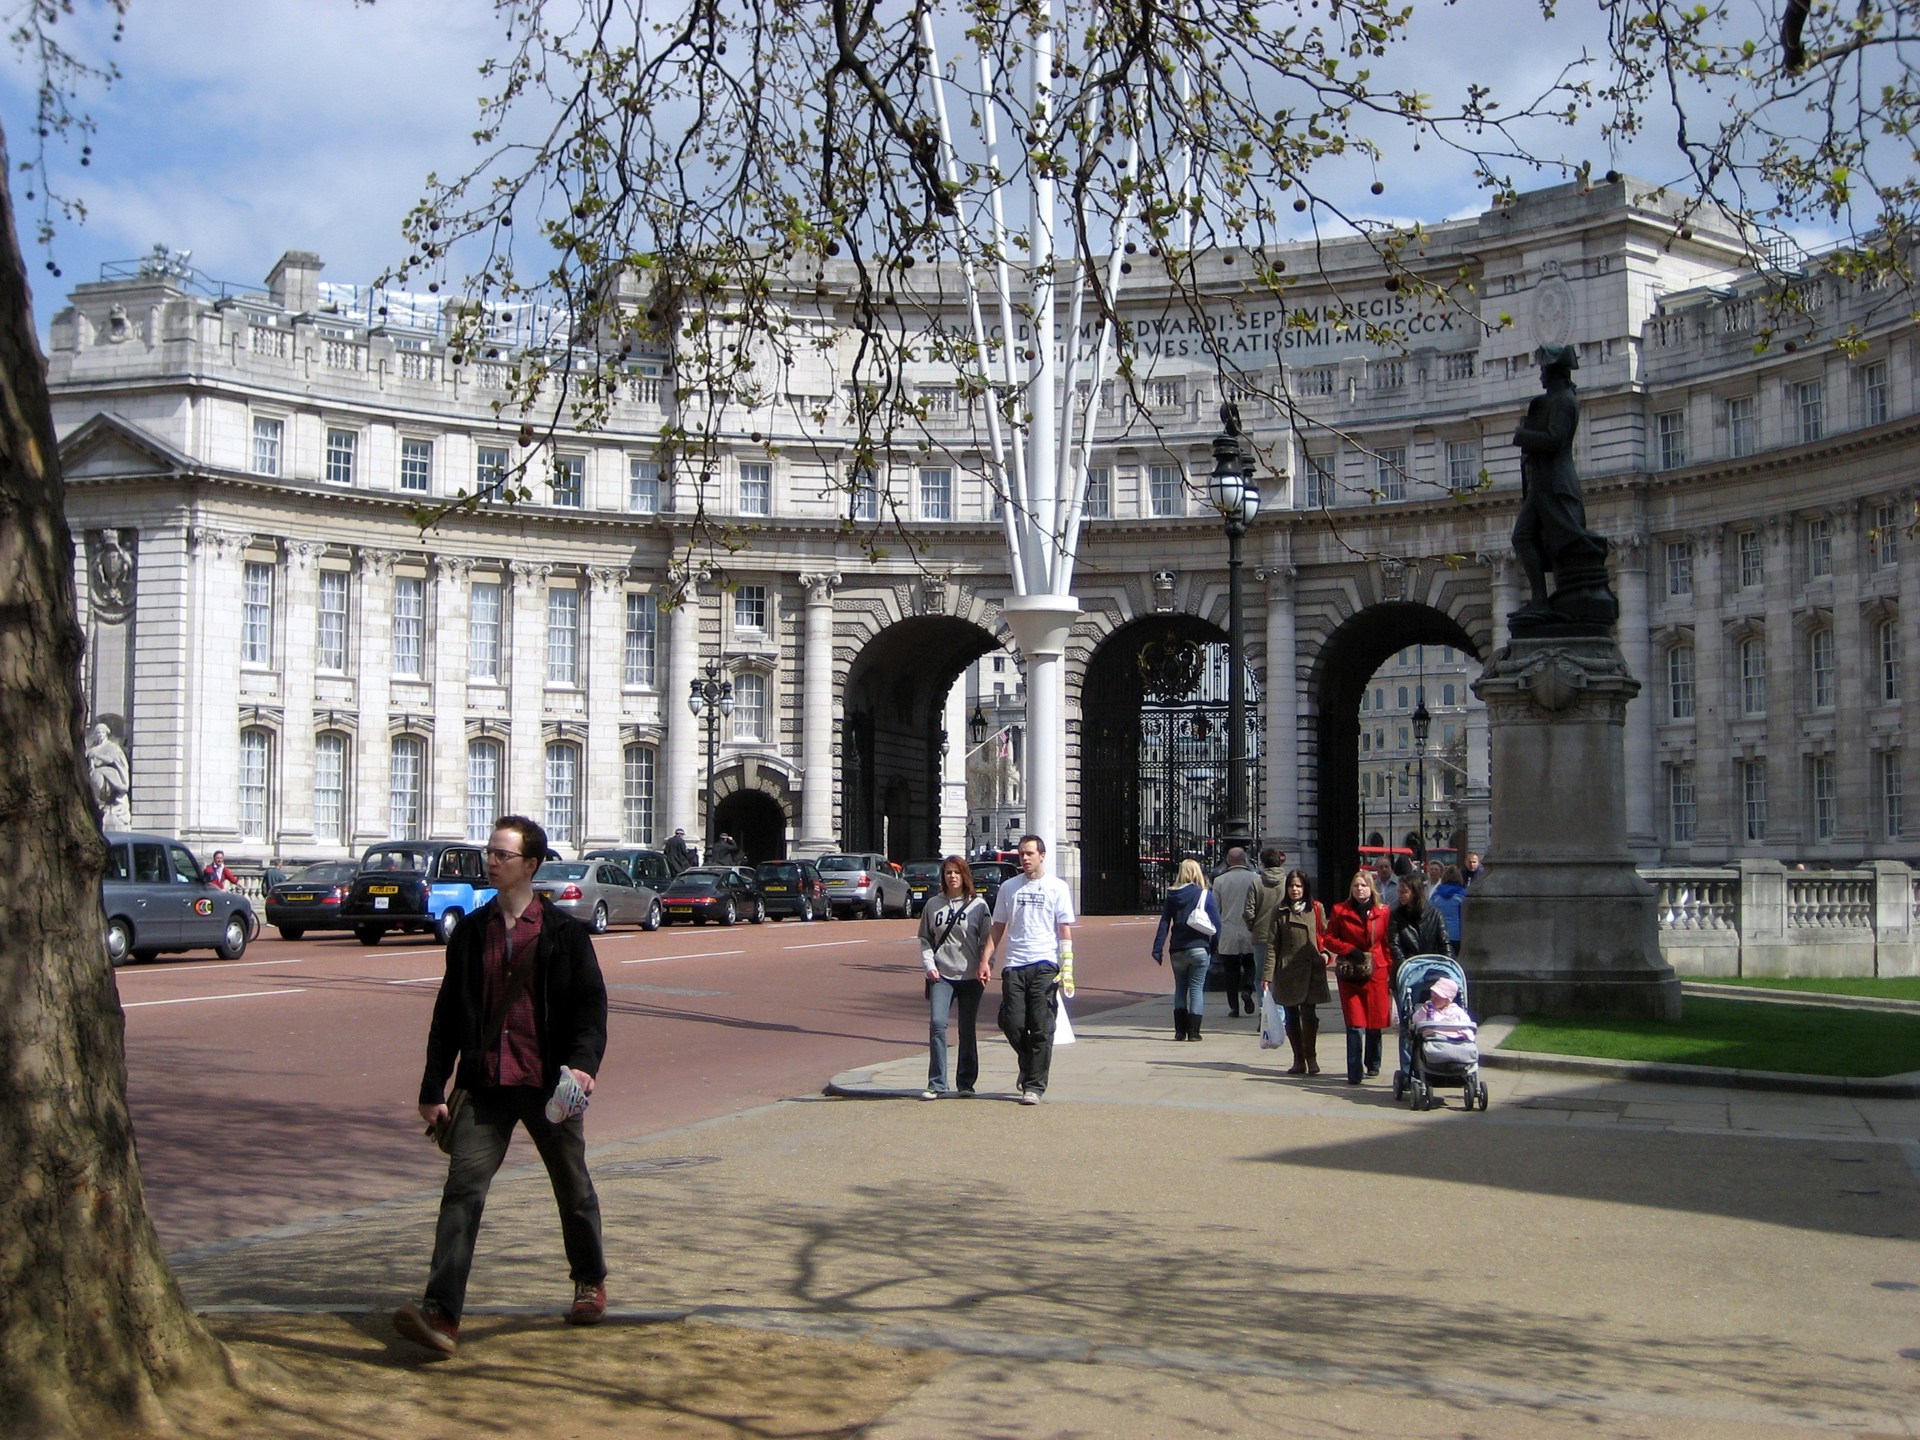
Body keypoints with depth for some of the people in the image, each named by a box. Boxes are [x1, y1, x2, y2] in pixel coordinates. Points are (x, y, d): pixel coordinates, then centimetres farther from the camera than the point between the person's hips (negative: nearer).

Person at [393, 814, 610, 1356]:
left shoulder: (564, 933, -1)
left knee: (573, 1189, 13)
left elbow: (591, 1004, -1)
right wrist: (433, 1089, 8)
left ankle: (590, 1282, 37)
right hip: (485, 1087, 2)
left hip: (549, 1085, -2)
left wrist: (583, 1063, -19)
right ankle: (441, 1313, -16)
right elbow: (448, 1013, 11)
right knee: (463, 1189, -11)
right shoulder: (470, 932, 8)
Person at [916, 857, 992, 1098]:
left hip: (970, 977, -1)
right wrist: (929, 965, -2)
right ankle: (936, 1084, -11)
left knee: (967, 1031, 7)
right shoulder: (932, 906, 8)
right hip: (941, 976, 1)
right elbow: (925, 939, 12)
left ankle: (966, 1083, 18)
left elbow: (987, 940, 2)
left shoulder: (978, 905, 2)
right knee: (937, 1024, -14)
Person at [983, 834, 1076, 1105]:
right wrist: (986, 960, 7)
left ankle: (1034, 1086, 2)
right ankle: (1029, 1063, 25)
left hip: (1045, 965, -3)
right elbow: (998, 927, 16)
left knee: (1041, 1028, -3)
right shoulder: (1009, 887, 13)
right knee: (1011, 1022, -3)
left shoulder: (1057, 887, 4)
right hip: (1013, 965, 3)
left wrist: (1067, 967, -6)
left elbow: (1065, 929, 2)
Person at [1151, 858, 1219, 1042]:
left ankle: (1180, 1031, 10)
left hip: (1178, 950, 2)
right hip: (1199, 949, -2)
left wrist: (1158, 948, -2)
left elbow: (1164, 923, -1)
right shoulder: (1206, 895, -3)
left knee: (1180, 988, 14)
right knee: (1197, 989, 4)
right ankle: (1193, 1032, 0)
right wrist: (1214, 949, 3)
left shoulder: (1172, 896, 3)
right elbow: (1216, 924, -5)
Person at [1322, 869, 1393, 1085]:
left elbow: (1388, 944, 6)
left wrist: (1392, 972, -1)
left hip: (1376, 973, 1)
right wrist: (1350, 950, -10)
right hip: (1350, 975, -1)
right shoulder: (1340, 911, 4)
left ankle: (1373, 1064, 29)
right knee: (1355, 1025, -8)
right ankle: (1354, 1073, -7)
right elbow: (1329, 939, 6)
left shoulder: (1382, 912, 5)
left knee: (1375, 1022, 9)